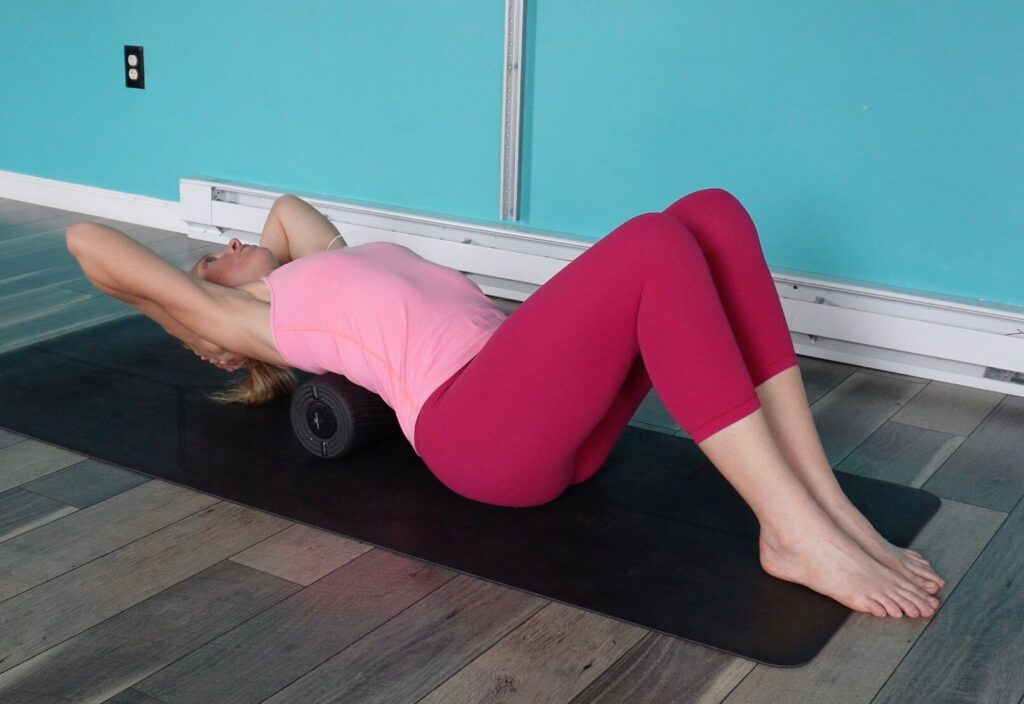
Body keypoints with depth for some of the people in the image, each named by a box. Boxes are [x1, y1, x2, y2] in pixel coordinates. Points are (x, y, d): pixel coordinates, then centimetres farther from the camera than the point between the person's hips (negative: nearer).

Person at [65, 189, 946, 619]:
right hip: (476, 423, -8)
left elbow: (289, 203, 58)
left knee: (713, 212, -10)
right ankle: (796, 537, -30)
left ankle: (828, 505, -16)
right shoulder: (249, 318, 16)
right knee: (657, 247, -29)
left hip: (554, 410, 8)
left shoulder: (322, 271, 37)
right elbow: (89, 242, 13)